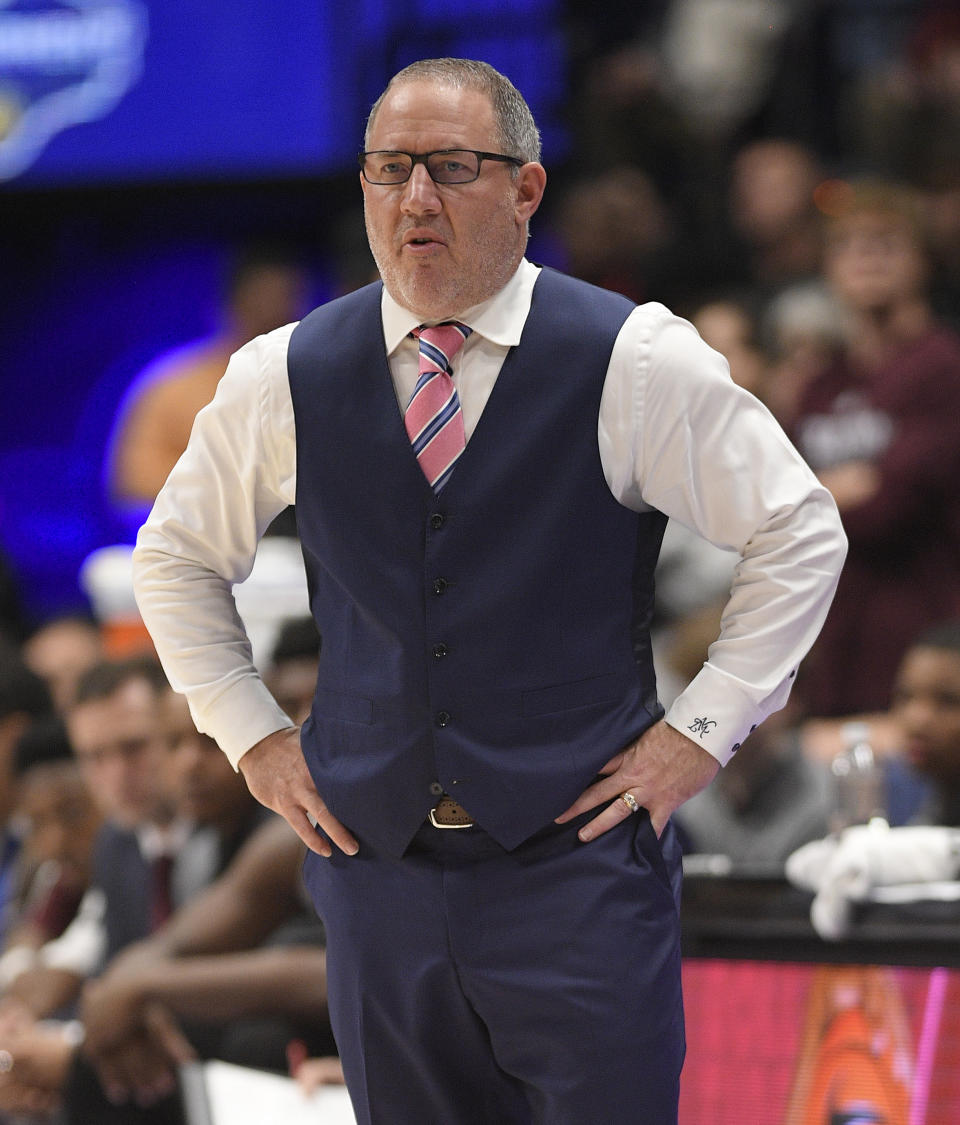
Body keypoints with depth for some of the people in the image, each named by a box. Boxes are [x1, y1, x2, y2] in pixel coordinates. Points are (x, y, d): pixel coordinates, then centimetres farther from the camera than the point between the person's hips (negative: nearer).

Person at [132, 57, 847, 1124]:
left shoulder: (634, 361, -5)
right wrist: (252, 736, 10)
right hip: (375, 864, 3)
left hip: (576, 865, -3)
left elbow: (798, 535, 3)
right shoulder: (285, 376, 3)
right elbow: (176, 555, 19)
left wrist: (702, 728, -2)